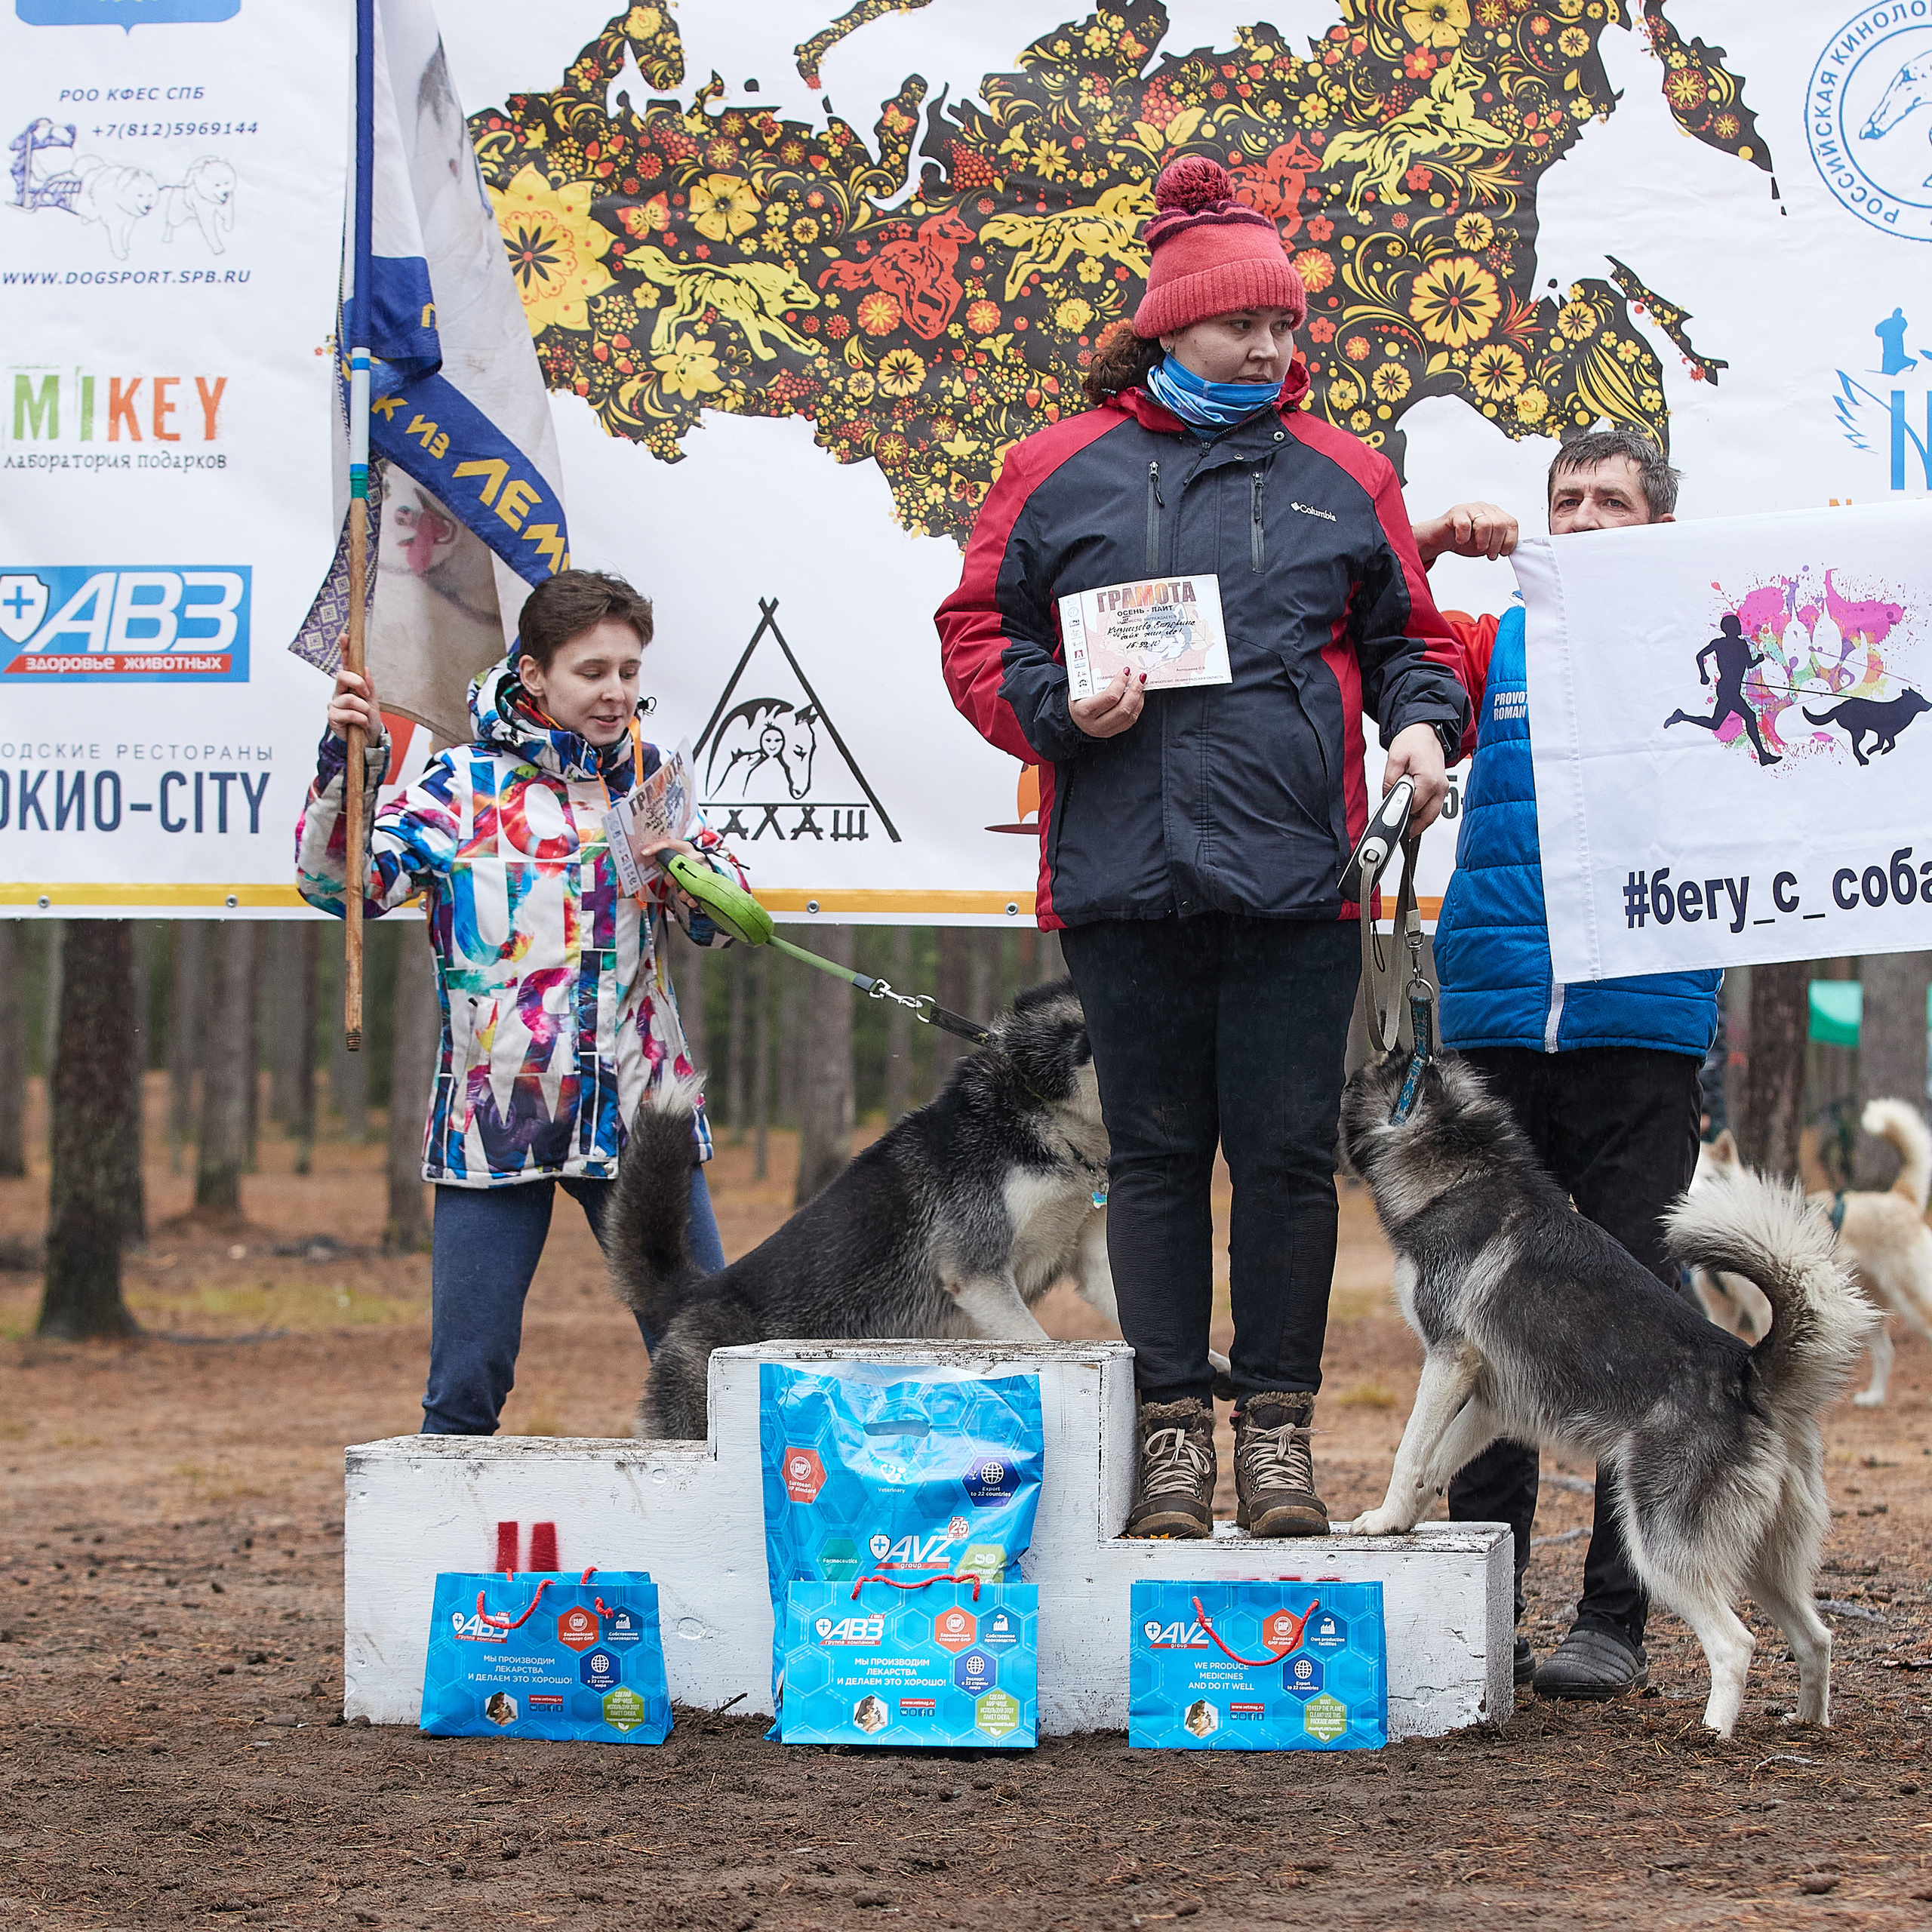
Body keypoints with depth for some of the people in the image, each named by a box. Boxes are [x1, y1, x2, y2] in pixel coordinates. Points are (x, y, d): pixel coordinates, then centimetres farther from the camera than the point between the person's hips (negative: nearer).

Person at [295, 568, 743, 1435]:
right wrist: (346, 761, -21)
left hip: (637, 1115, 3)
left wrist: (679, 854, -13)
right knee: (466, 1386, -1)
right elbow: (342, 883, -8)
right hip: (497, 1120, -3)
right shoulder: (466, 787, -1)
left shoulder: (646, 778, 9)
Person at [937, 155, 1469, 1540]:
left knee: (1288, 1152, 0)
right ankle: (1172, 1425, 13)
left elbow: (1408, 633, 18)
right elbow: (978, 633, 10)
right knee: (1157, 1153, 5)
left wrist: (1422, 724, -2)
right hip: (1123, 878, 0)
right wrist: (1057, 710, -7)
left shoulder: (1341, 477, 11)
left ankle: (1278, 1425, 10)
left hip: (1298, 880, 1)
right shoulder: (1061, 471, 7)